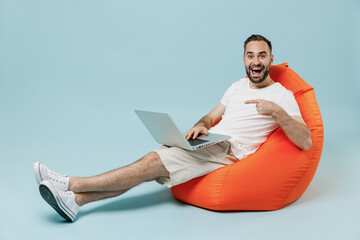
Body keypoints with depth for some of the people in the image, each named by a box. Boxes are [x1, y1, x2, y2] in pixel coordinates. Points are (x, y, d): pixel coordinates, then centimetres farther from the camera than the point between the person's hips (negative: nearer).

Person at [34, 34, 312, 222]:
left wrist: (277, 111, -27)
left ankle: (72, 184, -19)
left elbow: (306, 142, -11)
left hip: (230, 151, -7)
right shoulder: (238, 86, 20)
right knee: (153, 163, -16)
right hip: (209, 141, 7)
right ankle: (75, 200, -21)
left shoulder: (282, 95, -1)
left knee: (154, 162, -21)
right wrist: (200, 127, -3)